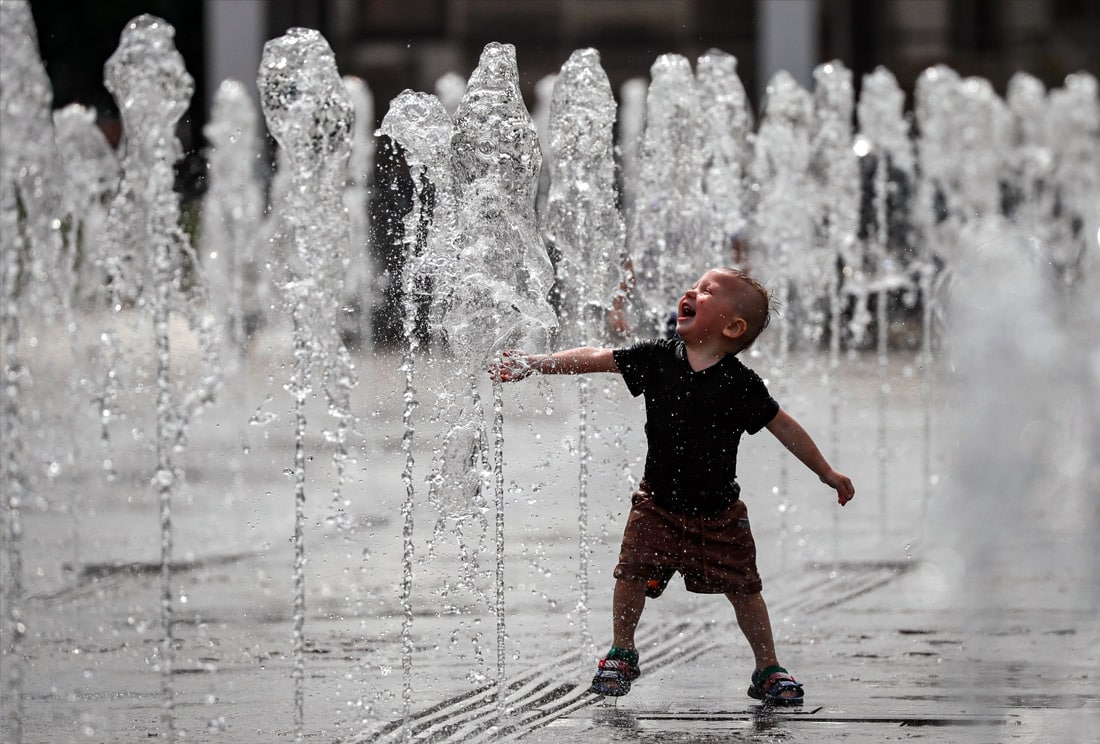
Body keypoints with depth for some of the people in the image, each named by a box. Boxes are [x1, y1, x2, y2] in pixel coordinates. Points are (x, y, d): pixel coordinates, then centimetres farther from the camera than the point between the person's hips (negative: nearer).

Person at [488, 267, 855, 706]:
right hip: (658, 502, 1)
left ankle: (767, 669, 20)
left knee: (742, 588, 2)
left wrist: (827, 474, 2)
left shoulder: (741, 384, -14)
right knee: (633, 572, -8)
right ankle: (622, 654, 14)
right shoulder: (658, 357, -9)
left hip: (719, 512, -1)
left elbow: (784, 427, -4)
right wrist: (533, 364, -10)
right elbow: (595, 359, -5)